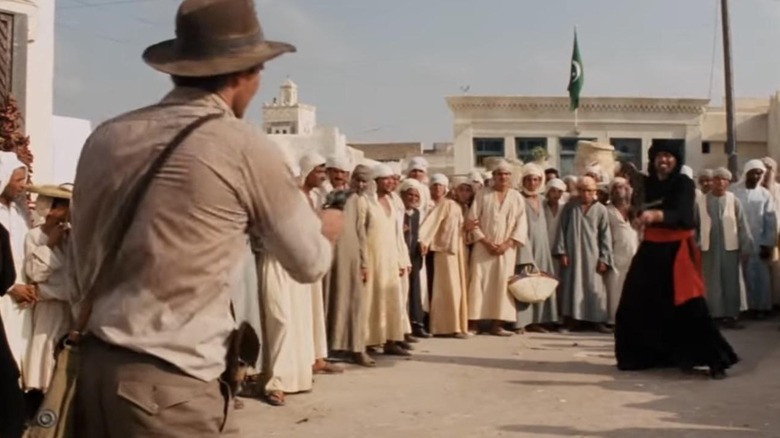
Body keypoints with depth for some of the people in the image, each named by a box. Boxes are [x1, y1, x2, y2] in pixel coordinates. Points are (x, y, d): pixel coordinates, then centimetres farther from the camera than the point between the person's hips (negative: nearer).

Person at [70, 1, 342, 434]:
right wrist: (329, 227, 24)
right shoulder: (245, 147, -10)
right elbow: (310, 264, 3)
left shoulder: (105, 137, 5)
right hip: (166, 389, -6)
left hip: (91, 367, 6)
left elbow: (83, 270, 13)